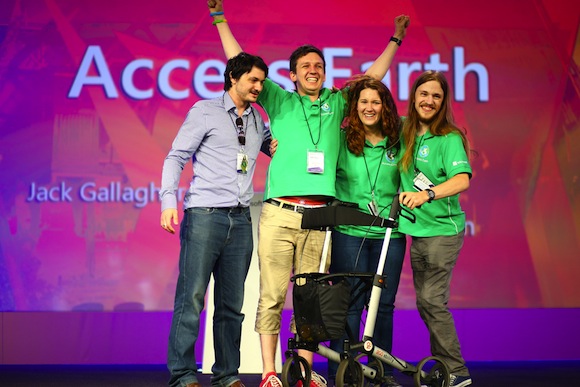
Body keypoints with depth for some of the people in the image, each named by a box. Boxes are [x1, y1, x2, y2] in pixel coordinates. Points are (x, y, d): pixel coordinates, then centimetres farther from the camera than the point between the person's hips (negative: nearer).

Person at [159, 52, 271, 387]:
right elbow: (176, 157, -1)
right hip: (204, 215, -5)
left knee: (232, 303, 6)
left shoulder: (258, 121, 19)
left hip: (241, 220, 5)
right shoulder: (205, 111, 3)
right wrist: (169, 201, -13)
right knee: (192, 297, -9)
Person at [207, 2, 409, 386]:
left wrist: (395, 40, 33)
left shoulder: (337, 103, 20)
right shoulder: (280, 102, 14)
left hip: (320, 216, 2)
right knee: (273, 294, -4)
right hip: (279, 213, -2)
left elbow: (373, 77, 29)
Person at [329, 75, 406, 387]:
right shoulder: (341, 140, 1)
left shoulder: (398, 142, 8)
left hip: (389, 235, 2)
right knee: (349, 304, -1)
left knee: (383, 304, 8)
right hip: (349, 233, -2)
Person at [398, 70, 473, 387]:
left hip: (443, 229, -7)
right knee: (426, 302, 9)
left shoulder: (449, 139, -12)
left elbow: (462, 180, -27)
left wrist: (426, 194, -42)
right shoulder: (405, 130, 7)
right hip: (418, 230, 7)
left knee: (431, 299, -12)